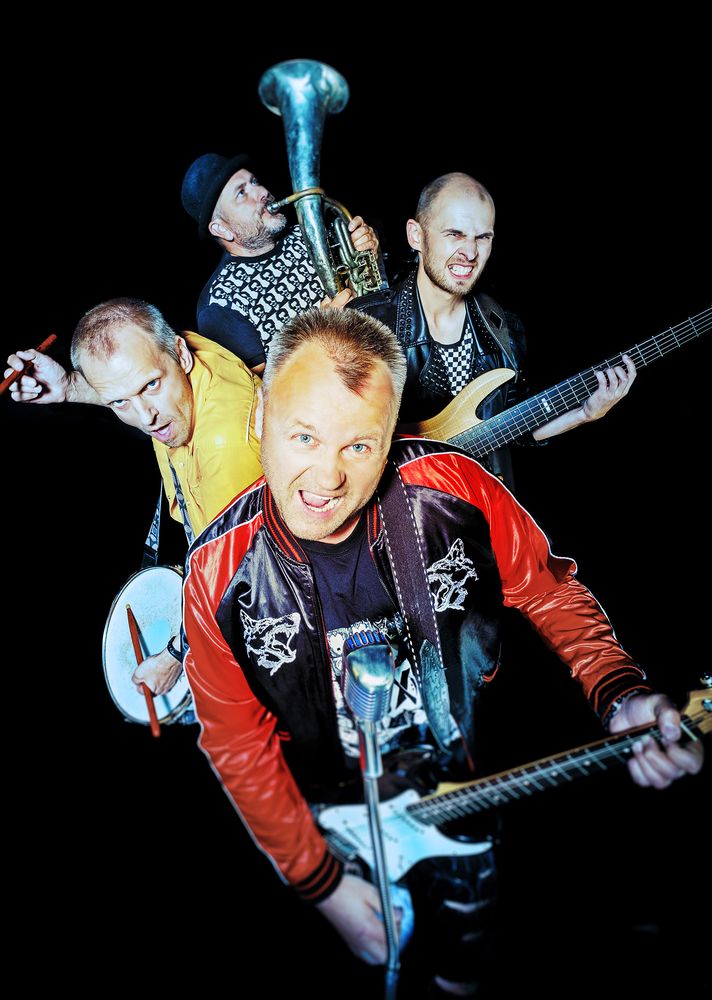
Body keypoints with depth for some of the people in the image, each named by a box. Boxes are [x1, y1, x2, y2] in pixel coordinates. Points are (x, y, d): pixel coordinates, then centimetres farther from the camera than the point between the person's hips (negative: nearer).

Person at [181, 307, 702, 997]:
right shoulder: (218, 575, -22)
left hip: (474, 781, 1)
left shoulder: (456, 491, -24)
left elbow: (549, 590, -7)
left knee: (466, 937, 24)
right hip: (336, 825, 0)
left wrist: (620, 696, -22)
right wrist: (320, 882, -8)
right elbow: (237, 745, -11)